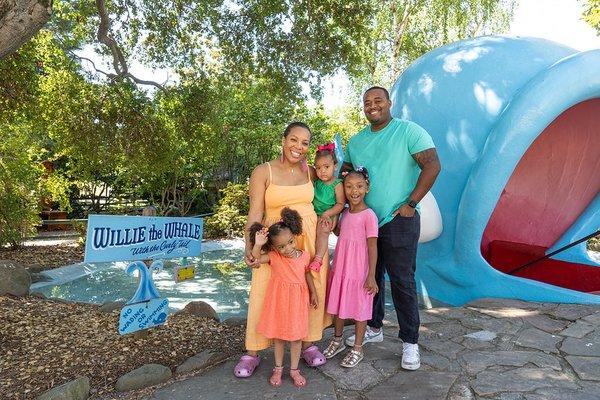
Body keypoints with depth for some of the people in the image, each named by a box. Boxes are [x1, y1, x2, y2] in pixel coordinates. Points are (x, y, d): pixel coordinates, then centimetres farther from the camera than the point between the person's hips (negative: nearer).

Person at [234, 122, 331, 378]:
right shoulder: (263, 172, -5)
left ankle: (308, 343, 24)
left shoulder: (310, 172, 7)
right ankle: (252, 353, 11)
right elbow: (255, 213, -10)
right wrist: (250, 246, -22)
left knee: (312, 290, 5)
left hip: (310, 238, 4)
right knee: (265, 293, -5)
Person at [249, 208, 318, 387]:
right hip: (278, 301, 0)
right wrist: (258, 244, -37)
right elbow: (256, 258, -22)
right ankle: (278, 369, 32)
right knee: (278, 336, 14)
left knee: (296, 336, 11)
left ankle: (294, 369, 29)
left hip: (297, 302, 1)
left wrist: (313, 293, 13)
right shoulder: (274, 256, -12)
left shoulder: (304, 256, -7)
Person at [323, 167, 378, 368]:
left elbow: (372, 247, -15)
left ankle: (357, 349, 23)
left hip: (358, 270, -7)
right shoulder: (345, 213, 7)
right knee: (338, 305, 18)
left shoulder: (369, 215, -15)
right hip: (340, 268, 7)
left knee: (359, 308, 7)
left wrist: (371, 276, -16)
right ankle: (337, 340, 37)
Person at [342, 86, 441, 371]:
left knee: (402, 281, -2)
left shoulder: (409, 131, -6)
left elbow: (432, 165, -13)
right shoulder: (355, 141, 12)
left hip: (399, 221, -6)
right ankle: (373, 328, 32)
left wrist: (411, 203, -16)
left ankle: (410, 342, 12)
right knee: (370, 278, 15)